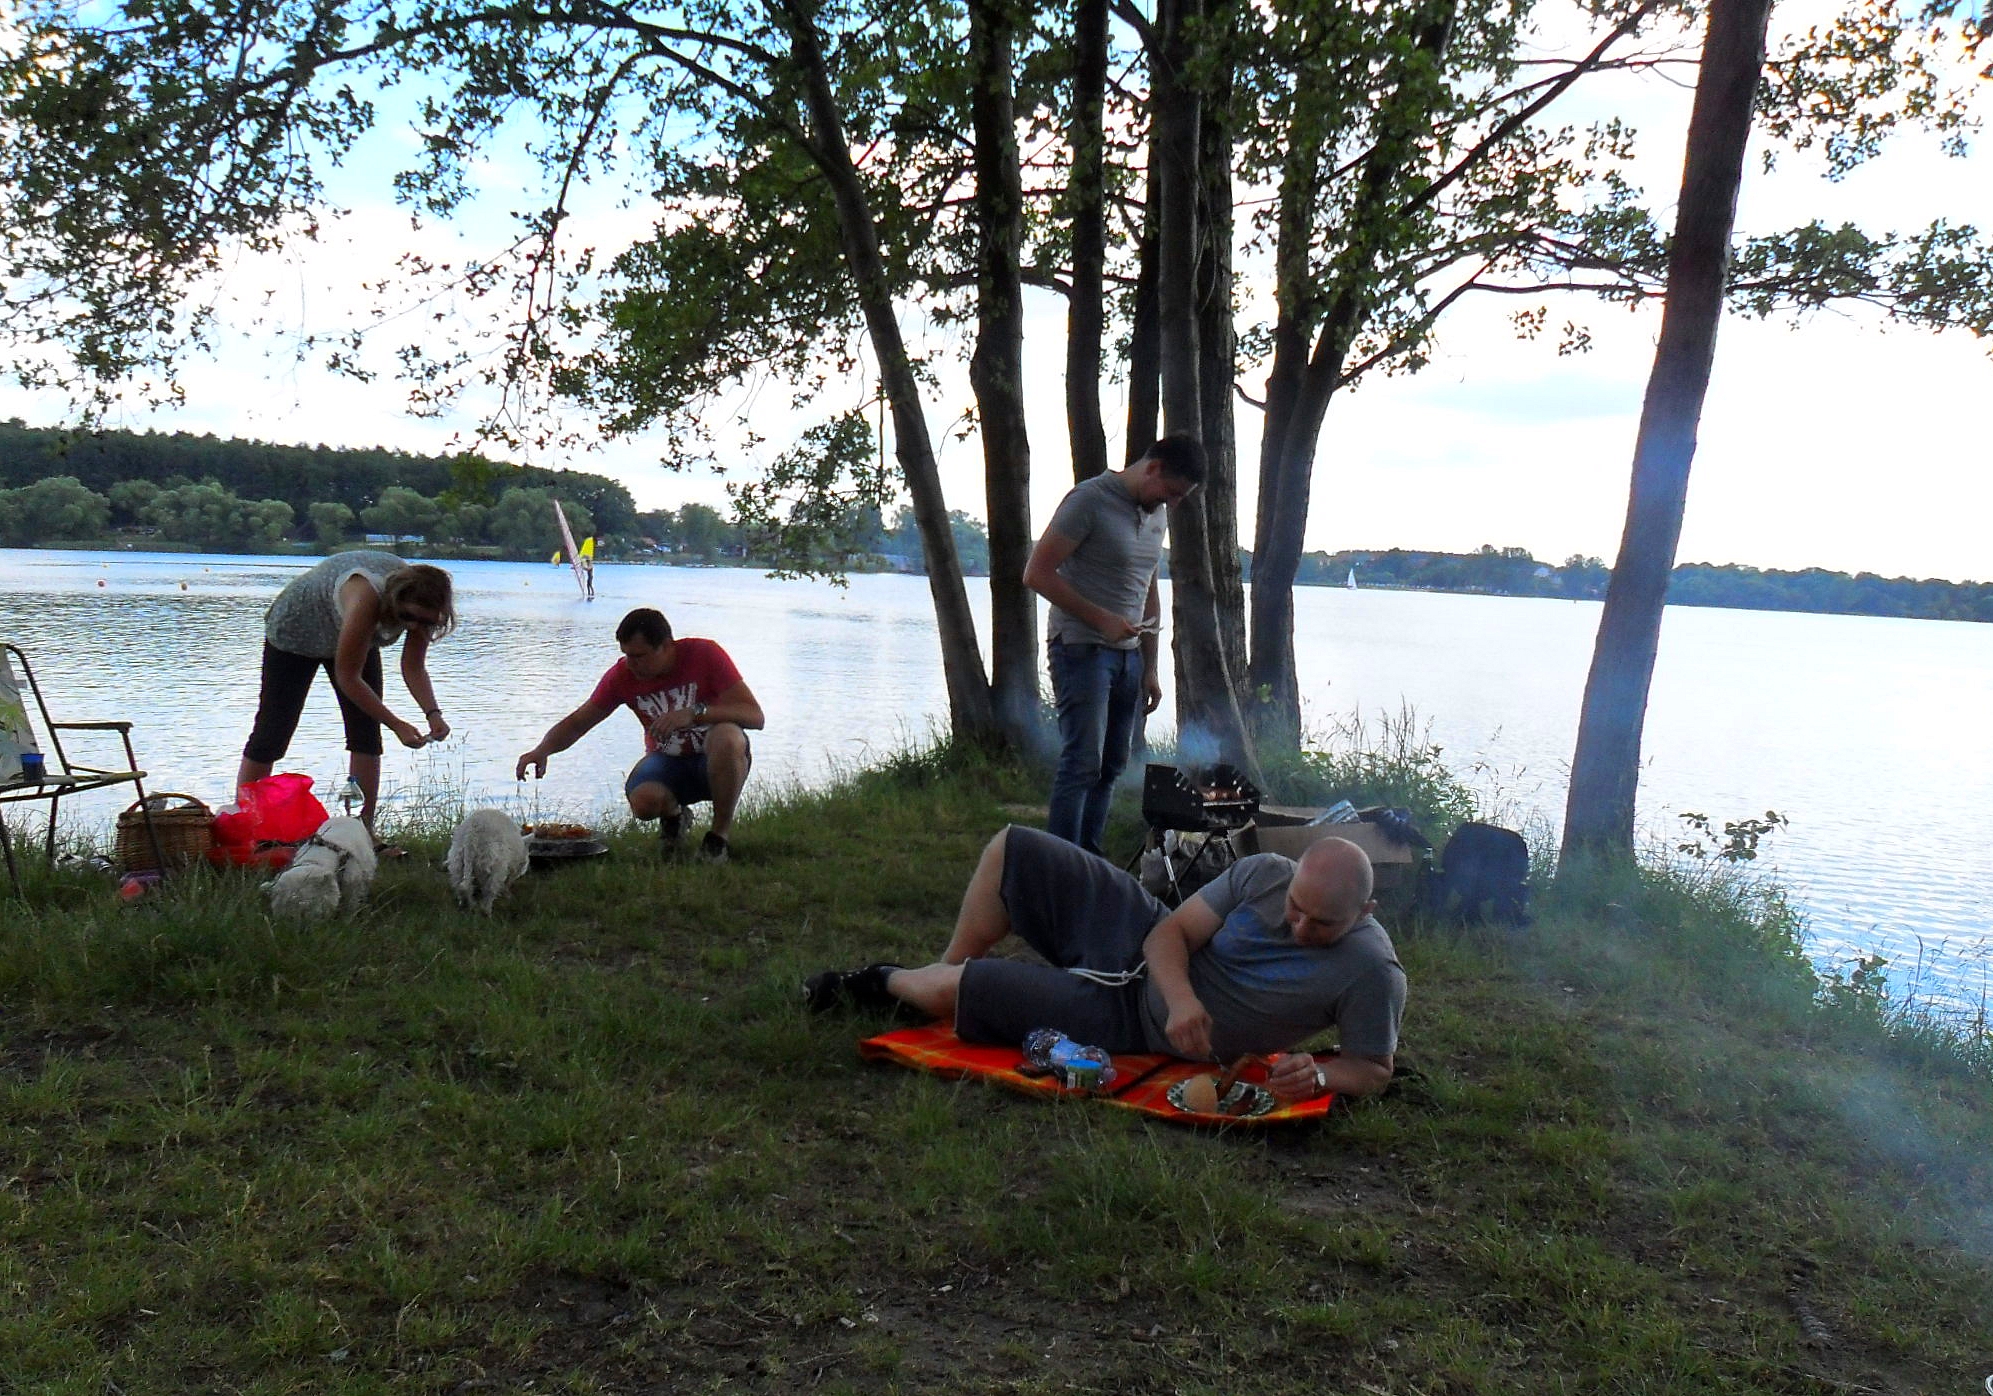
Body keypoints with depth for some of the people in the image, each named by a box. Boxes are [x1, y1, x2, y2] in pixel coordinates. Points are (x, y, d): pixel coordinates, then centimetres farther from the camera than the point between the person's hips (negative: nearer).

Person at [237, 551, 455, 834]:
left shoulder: (420, 607, -27)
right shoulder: (366, 597, -45)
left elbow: (414, 667, -15)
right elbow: (348, 678, -36)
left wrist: (433, 713, -32)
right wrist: (396, 725, -35)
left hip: (355, 637, 5)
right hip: (297, 628, -5)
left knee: (366, 732, -6)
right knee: (273, 730, -2)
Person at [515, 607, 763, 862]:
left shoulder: (705, 655, -17)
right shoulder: (623, 674, -7)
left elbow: (755, 716, -23)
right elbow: (577, 722, 1)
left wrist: (694, 714, -36)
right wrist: (542, 750, -20)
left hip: (716, 763, -2)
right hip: (668, 763, 2)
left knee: (727, 736, -38)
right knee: (642, 800, -33)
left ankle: (721, 832, -15)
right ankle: (672, 816, 7)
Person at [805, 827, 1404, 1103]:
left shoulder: (1372, 973, -23)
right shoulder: (1264, 874, -13)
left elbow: (1374, 1069, -11)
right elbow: (1171, 932, -9)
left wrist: (1317, 1074, -33)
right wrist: (1180, 997, -29)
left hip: (1129, 1014, -4)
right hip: (1141, 946, 4)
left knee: (947, 993, -13)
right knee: (1011, 849, -2)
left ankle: (886, 983, 26)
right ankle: (946, 969, 22)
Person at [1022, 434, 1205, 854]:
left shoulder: (1157, 516, 16)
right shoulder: (1089, 500, -10)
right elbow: (1037, 573, -14)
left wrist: (1150, 669, 18)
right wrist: (1101, 619, -17)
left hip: (1128, 656, 8)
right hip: (1083, 650, -8)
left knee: (1111, 767, 8)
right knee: (1082, 764, -12)